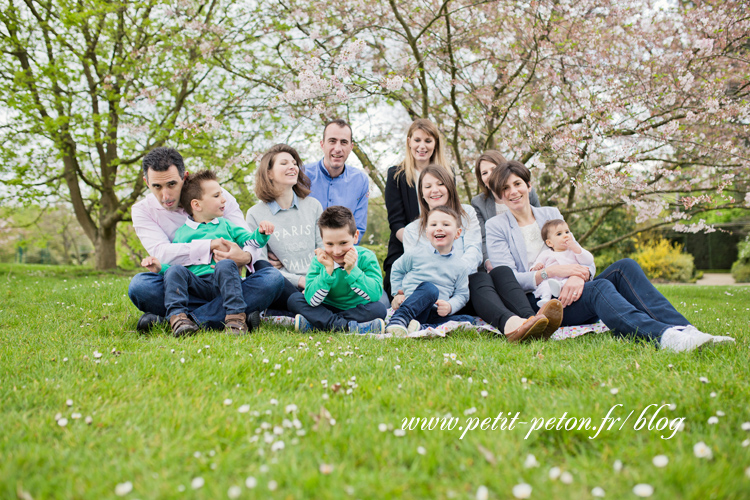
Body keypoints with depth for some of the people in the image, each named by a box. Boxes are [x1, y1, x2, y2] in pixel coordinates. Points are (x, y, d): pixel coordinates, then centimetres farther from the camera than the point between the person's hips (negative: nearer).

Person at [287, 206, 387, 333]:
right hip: (327, 309, 1)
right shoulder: (320, 261, -12)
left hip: (358, 310, -1)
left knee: (379, 308, -31)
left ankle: (312, 324, -27)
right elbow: (312, 300, -23)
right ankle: (347, 326, -31)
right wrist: (328, 270, -30)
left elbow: (376, 295, -28)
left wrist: (352, 270, -33)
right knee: (294, 300, -18)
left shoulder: (366, 257, -15)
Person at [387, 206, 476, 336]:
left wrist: (450, 306, -9)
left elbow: (461, 294, 11)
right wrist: (398, 293, 10)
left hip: (436, 315, 3)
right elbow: (396, 270, 21)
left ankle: (422, 328, -39)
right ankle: (398, 319, -45)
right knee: (429, 288, -33)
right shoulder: (415, 255, 5)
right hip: (410, 306, -3)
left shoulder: (460, 266, 10)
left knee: (468, 320, -23)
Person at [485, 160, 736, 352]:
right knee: (599, 287, -33)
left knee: (625, 266, -21)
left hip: (569, 294, 5)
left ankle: (684, 330, -37)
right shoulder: (496, 226, 6)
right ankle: (662, 336, -57)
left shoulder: (551, 214, 19)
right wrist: (552, 272, -20)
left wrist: (578, 276, -17)